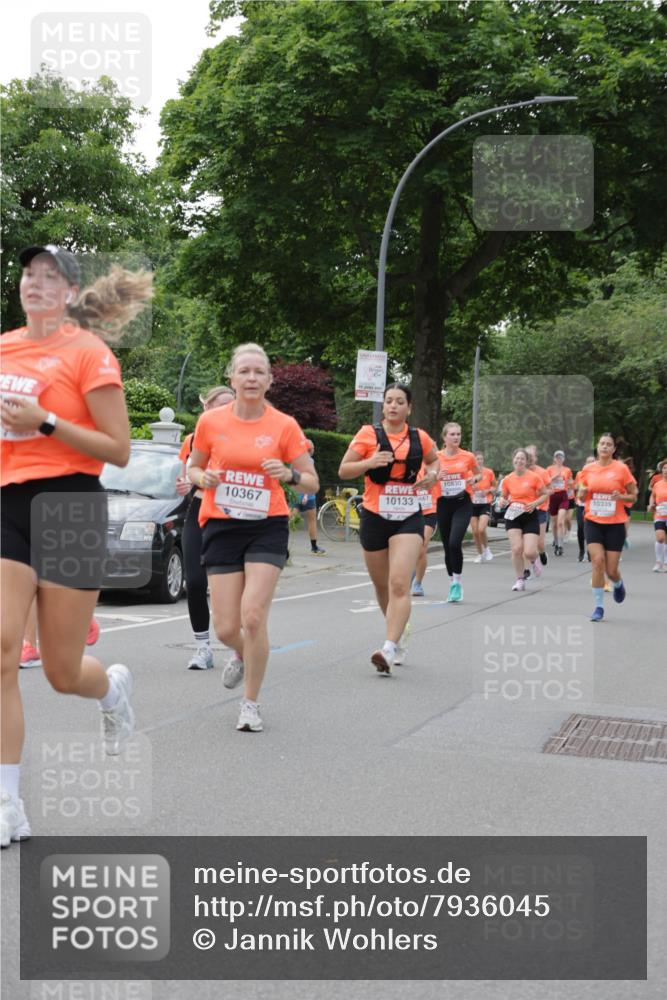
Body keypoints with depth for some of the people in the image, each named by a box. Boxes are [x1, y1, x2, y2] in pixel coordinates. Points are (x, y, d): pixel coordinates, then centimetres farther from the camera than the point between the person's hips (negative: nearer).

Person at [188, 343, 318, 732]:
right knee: (226, 629, -1)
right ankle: (243, 655, 38)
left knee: (253, 616, -14)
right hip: (221, 527, 2)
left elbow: (312, 483, 2)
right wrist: (203, 478, -8)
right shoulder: (211, 422, 0)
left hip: (267, 528, -1)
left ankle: (251, 704, 7)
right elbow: (193, 467, 15)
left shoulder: (284, 426, -3)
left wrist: (289, 474, -19)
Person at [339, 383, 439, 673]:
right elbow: (343, 471, -4)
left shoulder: (420, 437, 4)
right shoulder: (369, 434, -3)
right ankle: (396, 642, 34)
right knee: (382, 585, 13)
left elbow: (433, 460, 25)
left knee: (399, 584, -17)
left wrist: (432, 473, 2)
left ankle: (389, 649, -23)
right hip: (375, 517, 1)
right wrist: (369, 462, -21)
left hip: (409, 519, 0)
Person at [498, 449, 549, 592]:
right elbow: (503, 496, 15)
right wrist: (503, 502, -8)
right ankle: (520, 580, 7)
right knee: (516, 548, -10)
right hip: (513, 517, 2)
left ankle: (534, 560, 28)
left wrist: (535, 503, -16)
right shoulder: (507, 479, 2)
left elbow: (545, 494, 1)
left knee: (529, 552, -11)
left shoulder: (534, 477, -7)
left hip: (530, 517, -2)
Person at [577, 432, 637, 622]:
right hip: (593, 522, 1)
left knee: (611, 570, 0)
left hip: (615, 524, -1)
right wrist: (582, 492, -8)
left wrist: (621, 497, -18)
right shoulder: (588, 469, 3)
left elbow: (633, 496, 2)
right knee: (598, 561, -15)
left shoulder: (621, 468, -5)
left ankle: (618, 584, 38)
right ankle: (598, 606, -3)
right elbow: (581, 496, 15)